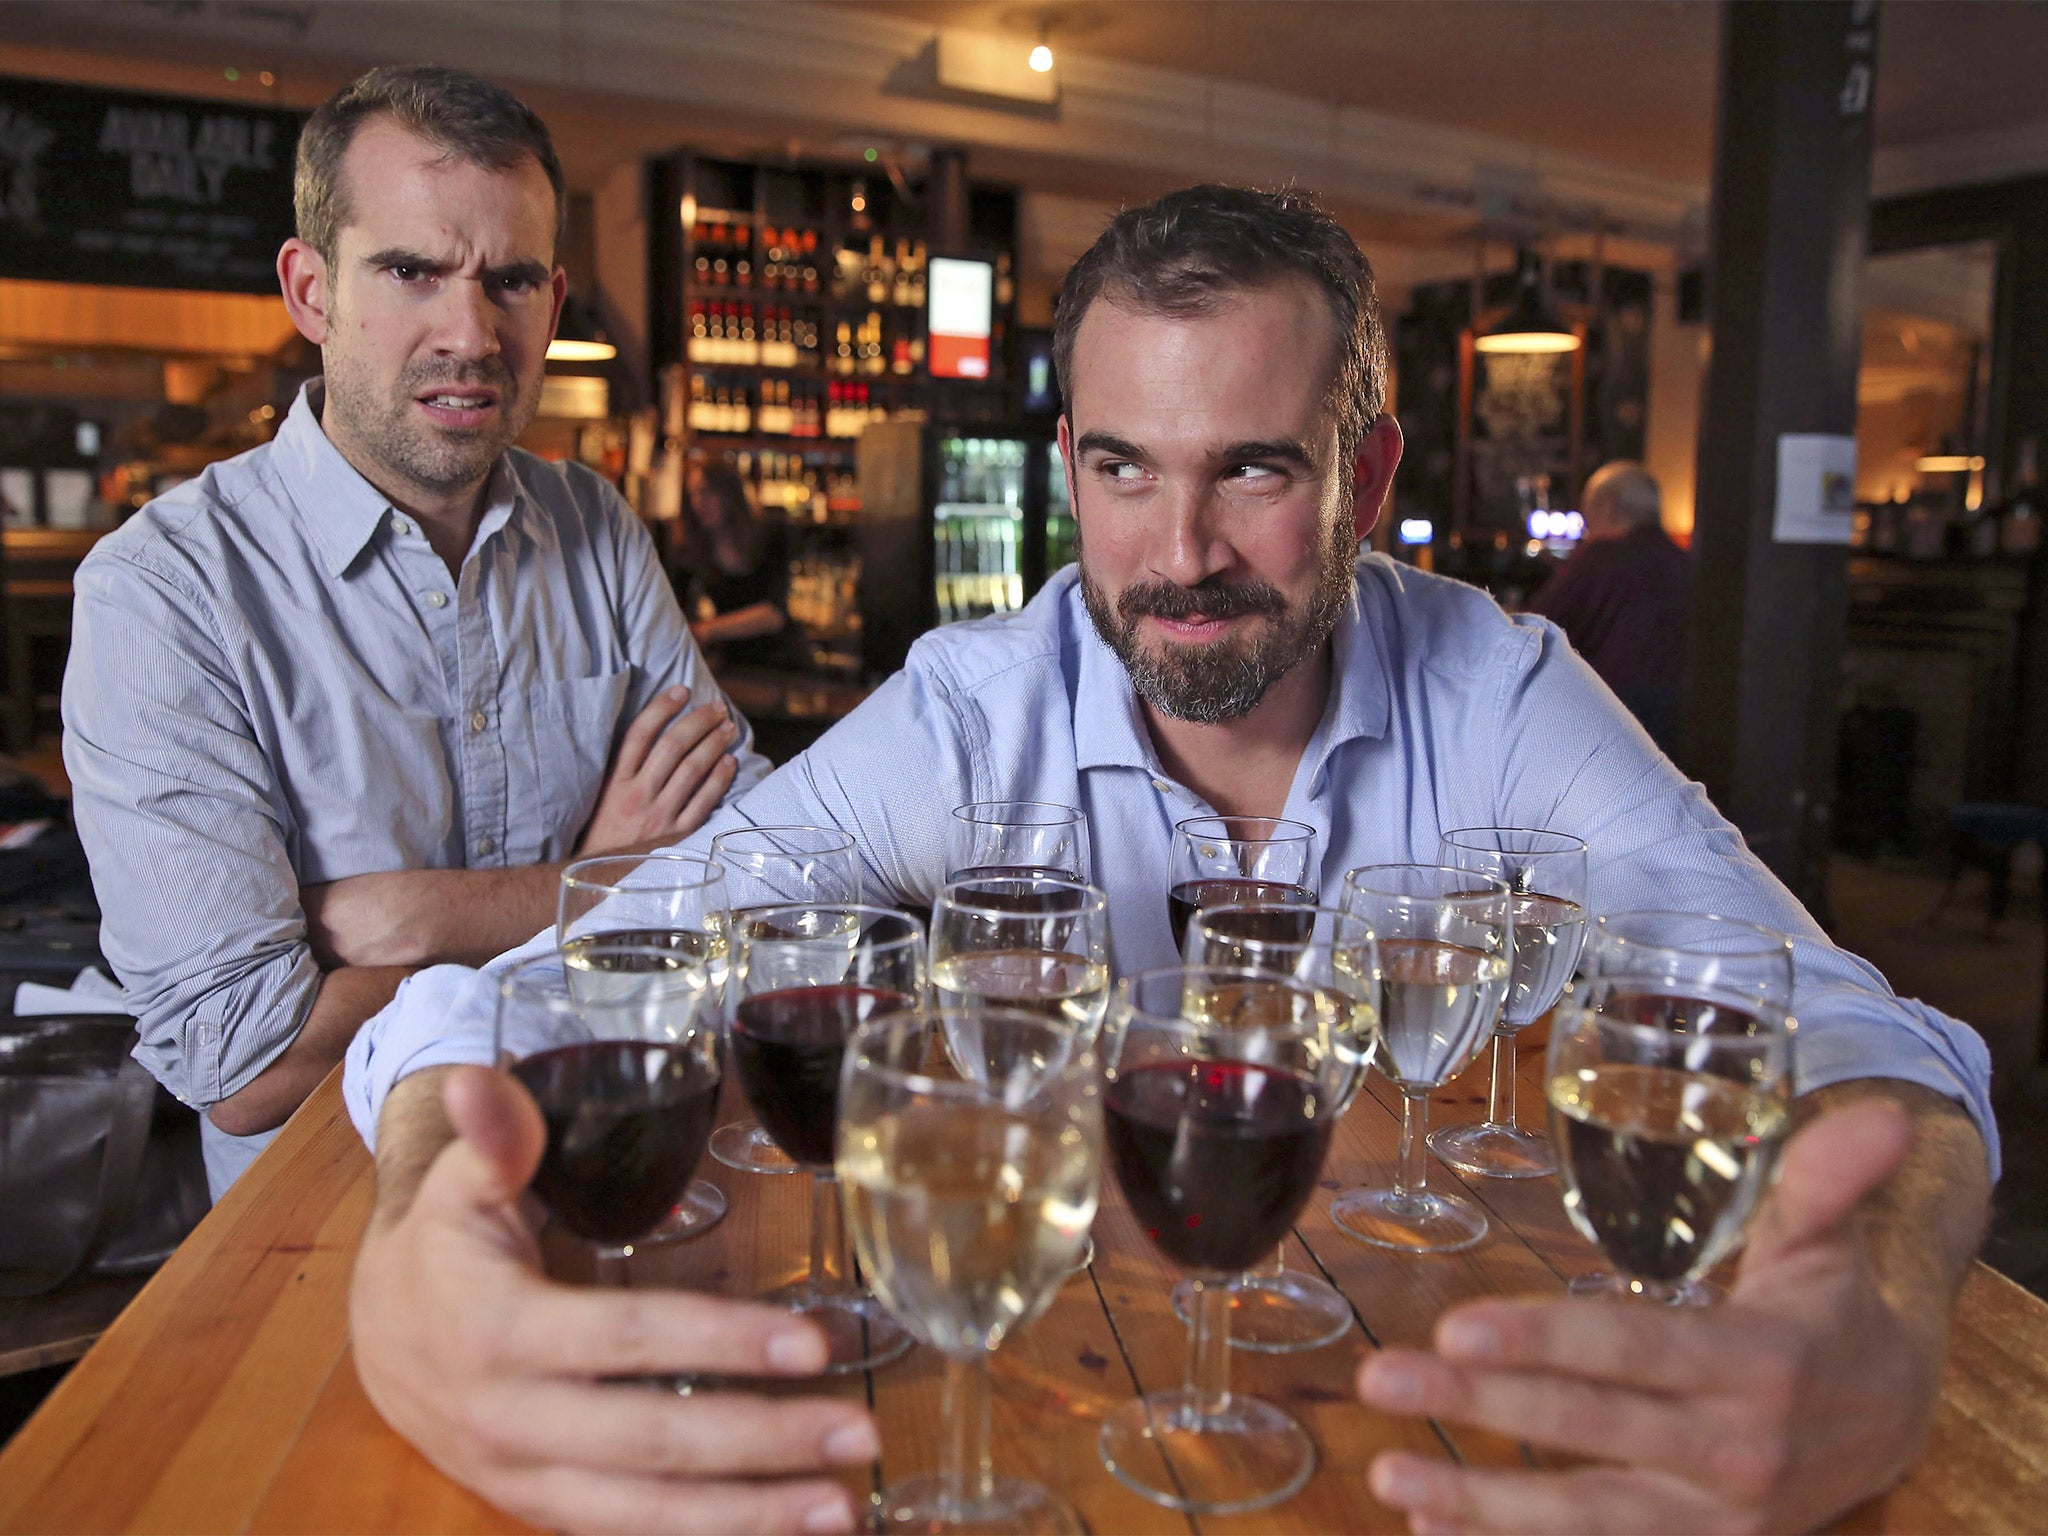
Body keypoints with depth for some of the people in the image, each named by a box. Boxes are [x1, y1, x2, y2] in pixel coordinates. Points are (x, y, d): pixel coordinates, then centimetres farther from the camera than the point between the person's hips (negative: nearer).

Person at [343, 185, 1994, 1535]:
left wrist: (1878, 1336, -42)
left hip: (1432, 1362, 2)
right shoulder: (971, 716, -14)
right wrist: (422, 1267, -43)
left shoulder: (1501, 694, -11)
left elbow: (1823, 1023, -19)